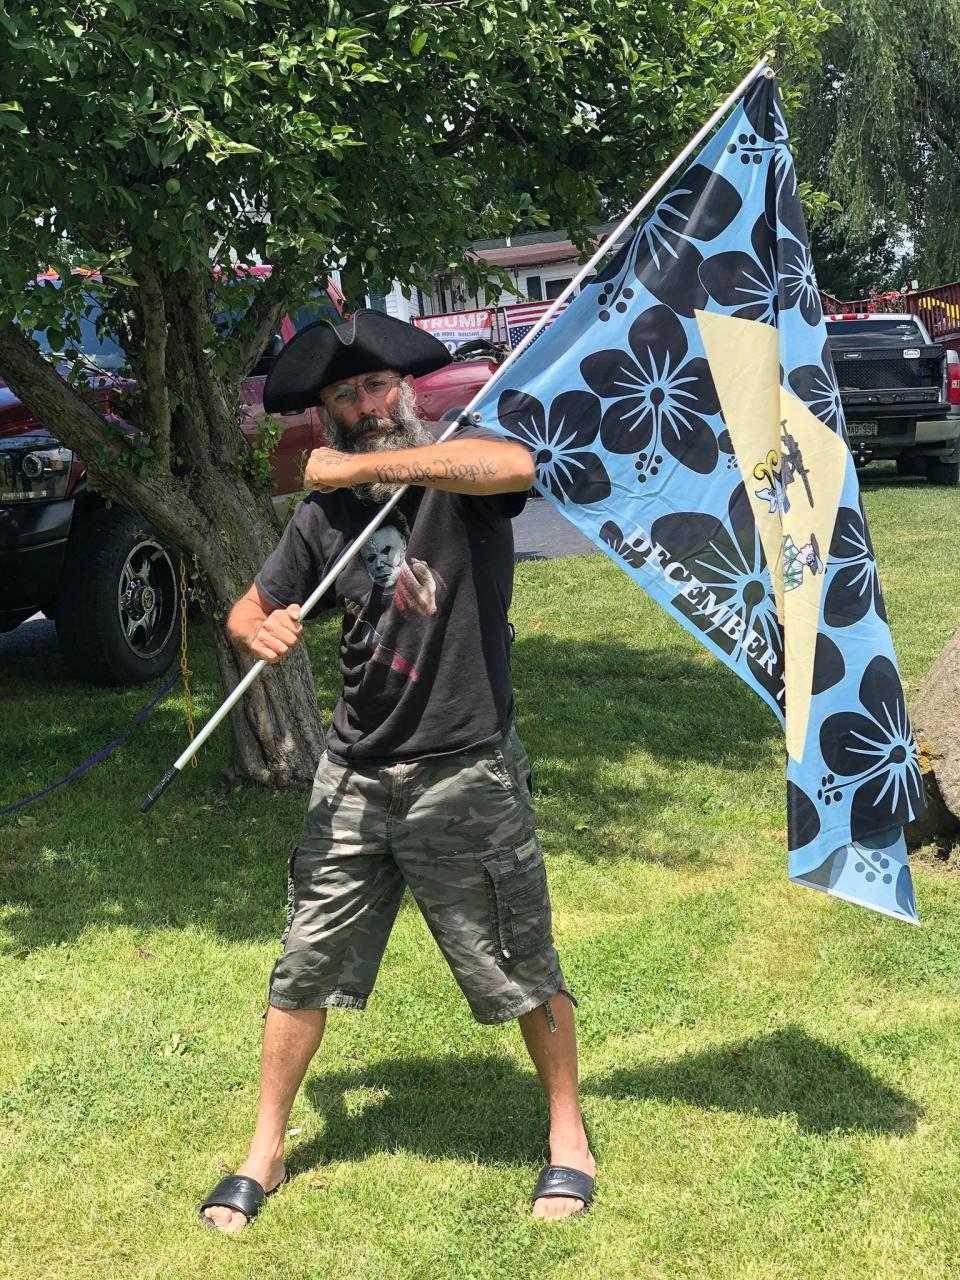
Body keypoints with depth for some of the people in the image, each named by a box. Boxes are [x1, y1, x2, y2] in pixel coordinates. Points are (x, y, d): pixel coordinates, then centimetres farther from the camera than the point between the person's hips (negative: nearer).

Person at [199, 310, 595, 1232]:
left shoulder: (459, 475, -9)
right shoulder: (325, 517, 4)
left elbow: (516, 463, -33)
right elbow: (249, 612, 12)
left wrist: (365, 465, -28)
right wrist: (259, 632, -14)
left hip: (466, 776, -4)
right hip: (355, 777, 4)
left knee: (521, 970, 8)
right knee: (305, 966, 10)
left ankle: (567, 1132, 30)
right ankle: (264, 1151, 27)